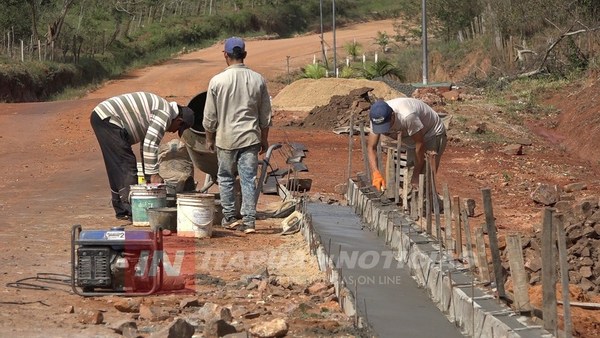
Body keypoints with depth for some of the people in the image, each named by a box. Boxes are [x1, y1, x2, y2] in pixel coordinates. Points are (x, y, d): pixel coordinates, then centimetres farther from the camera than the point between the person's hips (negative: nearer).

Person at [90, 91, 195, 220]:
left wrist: (148, 174, 28)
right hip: (108, 119, -11)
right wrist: (154, 174, -12)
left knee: (116, 168, 15)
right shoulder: (165, 114, -10)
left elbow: (146, 144, 28)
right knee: (127, 165, -8)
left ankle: (121, 210, 21)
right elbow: (150, 144, -18)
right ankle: (131, 211, -8)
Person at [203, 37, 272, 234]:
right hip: (250, 138, 2)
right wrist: (264, 138, 17)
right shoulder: (258, 80, -2)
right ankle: (249, 221, 1)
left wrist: (209, 138, 11)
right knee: (249, 179, 3)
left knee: (225, 178, 14)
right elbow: (265, 114, 5)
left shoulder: (217, 81, -9)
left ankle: (229, 217, 17)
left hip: (226, 138, -2)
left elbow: (210, 116, -3)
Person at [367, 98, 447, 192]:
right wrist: (375, 173, -32)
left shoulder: (407, 116, -40)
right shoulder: (377, 118, -21)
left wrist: (416, 176, -22)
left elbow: (420, 145, -30)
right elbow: (371, 147, -16)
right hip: (413, 140, 7)